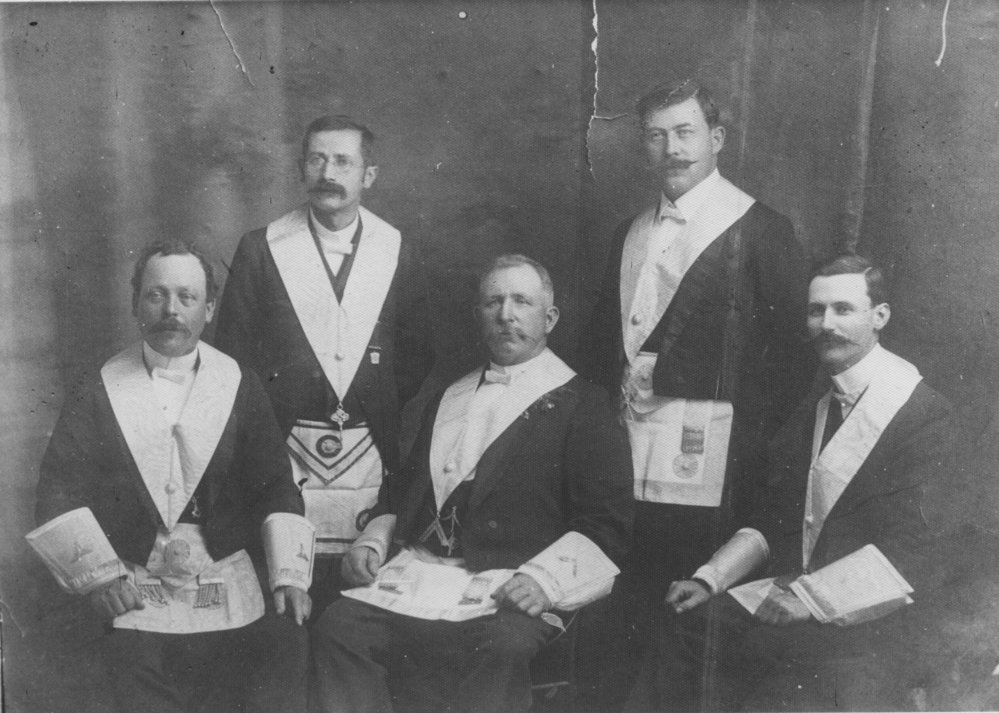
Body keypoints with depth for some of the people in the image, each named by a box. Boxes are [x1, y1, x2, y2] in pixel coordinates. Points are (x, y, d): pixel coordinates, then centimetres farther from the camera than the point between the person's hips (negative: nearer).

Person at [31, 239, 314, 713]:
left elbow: (275, 487, 0)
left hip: (232, 605, 1)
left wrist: (288, 573, -10)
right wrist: (97, 570, -10)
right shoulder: (98, 395, 4)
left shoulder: (240, 388, 4)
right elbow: (59, 490, 0)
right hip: (136, 605, 0)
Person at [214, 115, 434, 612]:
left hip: (370, 454, 1)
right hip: (285, 452, -1)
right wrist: (270, 416, -3)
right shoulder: (260, 249, 4)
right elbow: (233, 353, 5)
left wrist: (386, 417, 2)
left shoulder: (397, 253, 8)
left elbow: (416, 356, 12)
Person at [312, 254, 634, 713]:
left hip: (510, 590, -4)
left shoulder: (582, 406, 7)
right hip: (417, 569, 5)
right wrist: (373, 542, 9)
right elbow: (403, 493, 29)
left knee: (502, 647, -35)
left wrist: (544, 577, -16)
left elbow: (607, 525, -1)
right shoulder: (449, 398, 25)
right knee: (338, 628, -22)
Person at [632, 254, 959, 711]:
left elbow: (912, 552, -14)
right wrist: (709, 580, 1)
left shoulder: (926, 416, -7)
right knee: (681, 624, -16)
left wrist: (811, 596, -21)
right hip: (796, 606, 6)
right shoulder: (810, 407, 16)